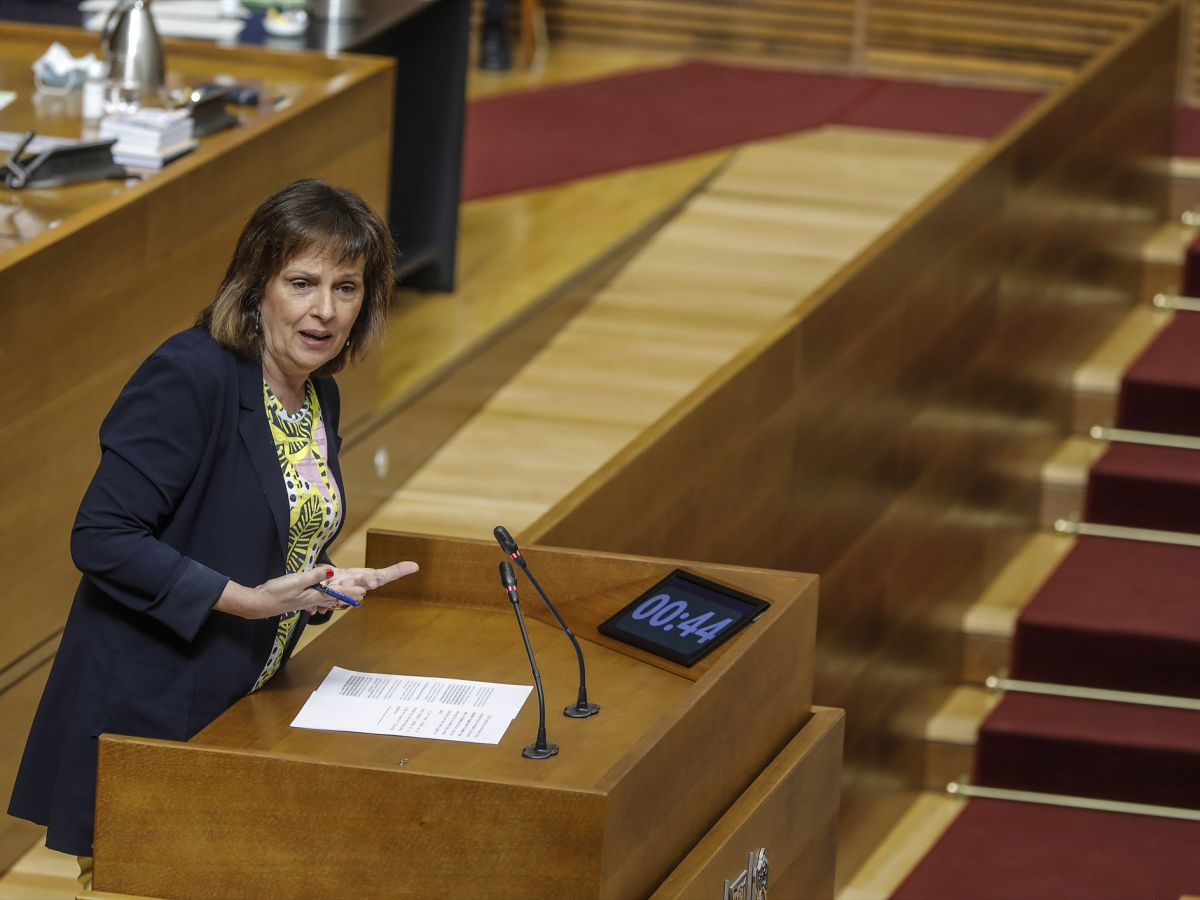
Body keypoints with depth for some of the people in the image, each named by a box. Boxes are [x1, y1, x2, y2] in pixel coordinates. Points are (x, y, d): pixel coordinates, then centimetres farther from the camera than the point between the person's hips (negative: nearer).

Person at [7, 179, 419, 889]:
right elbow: (102, 538, -22)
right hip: (144, 715, -8)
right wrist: (242, 598, -24)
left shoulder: (320, 397, 8)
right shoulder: (190, 377, -18)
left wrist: (330, 587, 0)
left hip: (242, 707, 8)